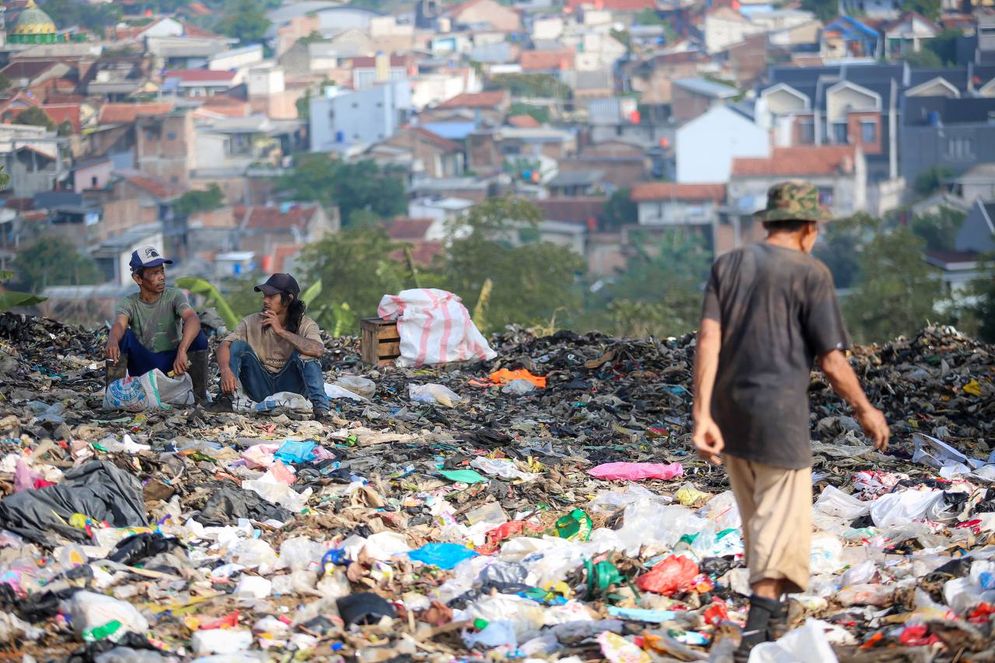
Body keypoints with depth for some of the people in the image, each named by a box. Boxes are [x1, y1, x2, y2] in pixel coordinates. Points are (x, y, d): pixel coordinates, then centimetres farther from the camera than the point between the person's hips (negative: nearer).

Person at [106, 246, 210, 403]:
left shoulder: (174, 296, -6)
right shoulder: (129, 303, -3)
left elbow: (193, 319, -27)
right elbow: (119, 324, -25)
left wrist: (182, 351, -47)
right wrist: (113, 341, -53)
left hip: (172, 364, 0)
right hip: (143, 365, 0)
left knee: (197, 336, -26)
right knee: (123, 335, -24)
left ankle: (199, 399, -18)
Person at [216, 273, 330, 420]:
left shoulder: (305, 325, -6)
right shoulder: (252, 322, -1)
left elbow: (318, 350, -28)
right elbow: (224, 346, -12)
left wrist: (281, 331, -29)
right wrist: (225, 370, -35)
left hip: (289, 387, -2)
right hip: (261, 390, 2)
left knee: (303, 353, -26)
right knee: (238, 345, -15)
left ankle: (320, 407, -33)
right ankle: (226, 400, -24)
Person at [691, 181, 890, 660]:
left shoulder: (727, 266, 6)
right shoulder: (810, 274, -7)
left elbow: (708, 339, -5)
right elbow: (832, 361, -8)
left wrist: (702, 415, -10)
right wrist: (865, 411, 8)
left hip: (730, 418, 6)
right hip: (780, 422, -6)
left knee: (758, 519, 22)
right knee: (781, 530, -3)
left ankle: (772, 615, 37)